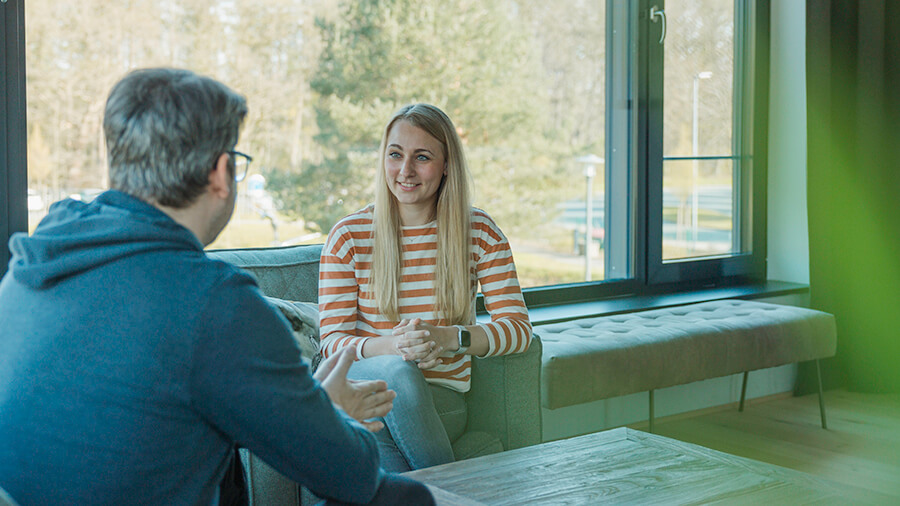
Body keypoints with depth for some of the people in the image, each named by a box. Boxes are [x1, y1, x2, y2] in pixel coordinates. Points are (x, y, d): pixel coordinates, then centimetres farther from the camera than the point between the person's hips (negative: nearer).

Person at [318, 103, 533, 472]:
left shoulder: (479, 233, 4)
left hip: (440, 399, 0)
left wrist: (447, 337, -21)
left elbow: (519, 329, -1)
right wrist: (390, 345, -25)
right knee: (397, 371, -36)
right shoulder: (349, 236, 1)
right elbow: (332, 340, -2)